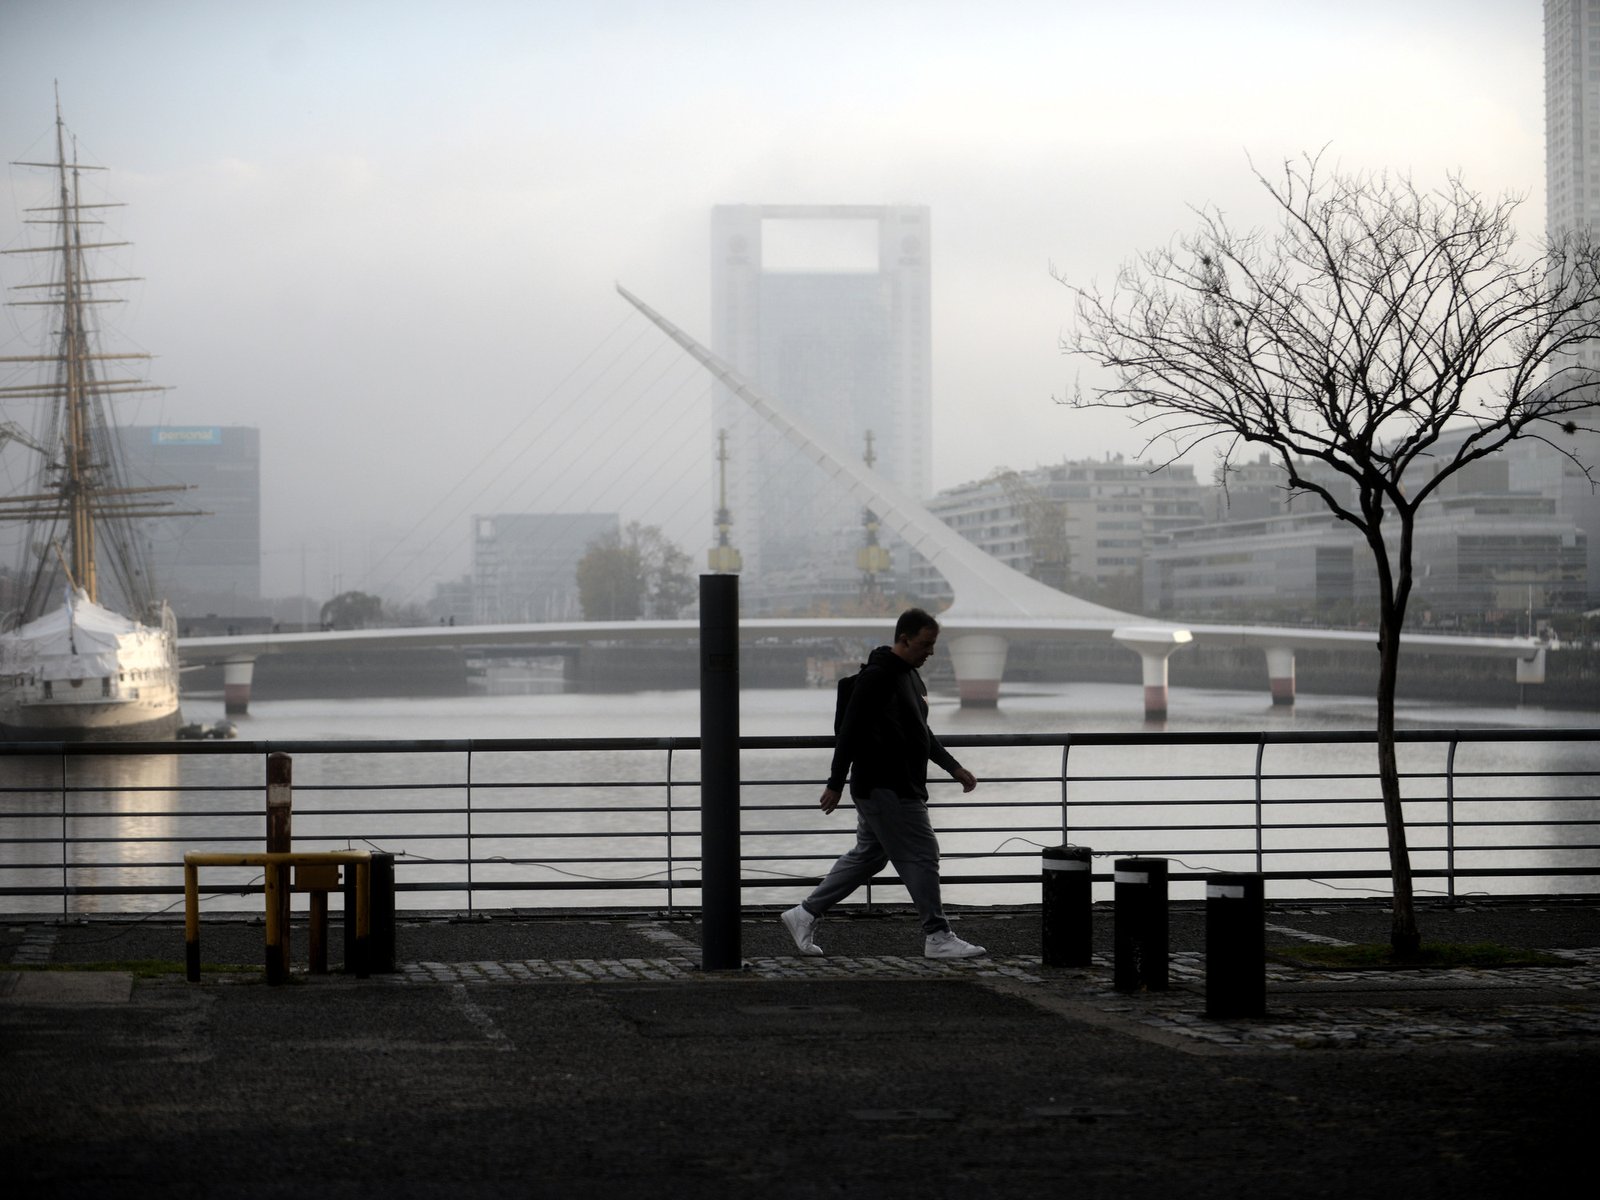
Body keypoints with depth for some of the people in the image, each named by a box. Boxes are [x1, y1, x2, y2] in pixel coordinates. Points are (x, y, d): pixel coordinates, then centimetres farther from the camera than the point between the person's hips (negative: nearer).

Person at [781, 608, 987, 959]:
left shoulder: (911, 676, 15)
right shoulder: (877, 676, -17)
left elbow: (921, 732, 26)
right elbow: (850, 730, -18)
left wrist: (953, 766, 21)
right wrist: (835, 784, -18)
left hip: (901, 787, 10)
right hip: (885, 788, -10)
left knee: (868, 856, 15)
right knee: (921, 855, -6)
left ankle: (805, 914, 20)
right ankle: (937, 937, 1)